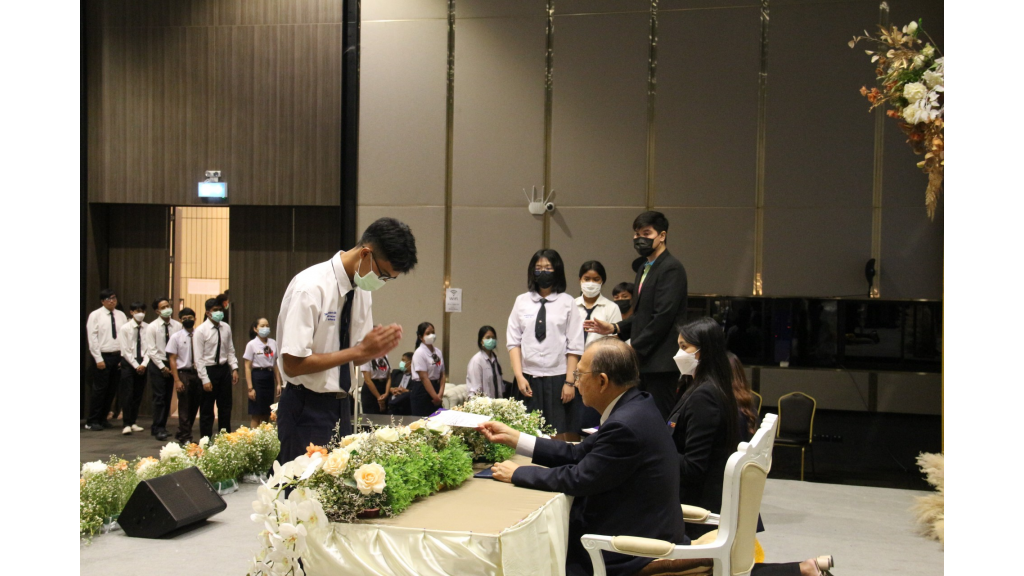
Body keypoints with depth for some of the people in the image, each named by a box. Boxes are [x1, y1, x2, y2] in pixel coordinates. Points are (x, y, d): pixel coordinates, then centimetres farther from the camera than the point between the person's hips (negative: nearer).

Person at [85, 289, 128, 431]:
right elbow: (92, 338, -6)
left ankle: (102, 419, 21)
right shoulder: (95, 315, -3)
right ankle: (92, 421, 7)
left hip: (118, 357, 4)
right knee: (99, 389, -3)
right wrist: (98, 359, -11)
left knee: (112, 390, 9)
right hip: (103, 357, -4)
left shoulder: (121, 315, 8)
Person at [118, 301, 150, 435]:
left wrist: (144, 364, -11)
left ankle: (133, 423, 17)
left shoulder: (148, 328, 0)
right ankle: (126, 424, -4)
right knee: (127, 394, -6)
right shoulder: (125, 328, -6)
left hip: (142, 364, 3)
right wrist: (136, 365, -12)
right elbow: (125, 350, -8)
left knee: (138, 394, 7)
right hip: (128, 363, -3)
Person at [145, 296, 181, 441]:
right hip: (157, 364, -3)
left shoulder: (177, 326, 0)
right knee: (159, 397, -5)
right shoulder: (152, 327, -5)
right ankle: (158, 429, 0)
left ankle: (161, 427, 18)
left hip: (172, 364, 3)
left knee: (168, 397, 7)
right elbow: (151, 350, -7)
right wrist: (162, 367, -11)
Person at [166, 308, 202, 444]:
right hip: (184, 373, -3)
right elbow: (172, 359, -3)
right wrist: (177, 380, -10)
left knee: (195, 406, 10)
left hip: (198, 374, 3)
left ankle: (181, 435, 26)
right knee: (185, 408, 2)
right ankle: (185, 438, 12)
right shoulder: (176, 337, -3)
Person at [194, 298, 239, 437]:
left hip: (224, 369, 5)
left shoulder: (226, 328, 4)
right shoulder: (201, 331, -10)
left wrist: (234, 369, -3)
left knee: (225, 407, 12)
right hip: (208, 370, -5)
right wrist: (205, 379, -15)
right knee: (207, 410, 5)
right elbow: (198, 358, -11)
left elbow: (230, 351, 9)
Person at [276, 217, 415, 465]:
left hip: (340, 406, 7)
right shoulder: (310, 287, -20)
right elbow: (293, 364, -22)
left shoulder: (362, 289, 3)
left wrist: (375, 348, -11)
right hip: (307, 409, -7)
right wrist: (359, 350, -23)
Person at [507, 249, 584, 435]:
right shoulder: (522, 301, 7)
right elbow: (513, 342, 5)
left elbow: (574, 346, -1)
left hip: (558, 378, -2)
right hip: (528, 378, 2)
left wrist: (569, 382, -6)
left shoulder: (567, 302, 1)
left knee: (560, 434, -2)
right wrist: (519, 376, -4)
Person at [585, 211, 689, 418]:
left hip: (660, 361, -9)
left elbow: (663, 316, -19)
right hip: (643, 359, 9)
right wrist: (614, 328, 8)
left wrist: (635, 346, -16)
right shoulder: (644, 269, 19)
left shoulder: (671, 268, -11)